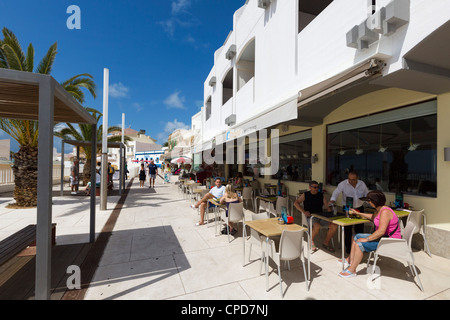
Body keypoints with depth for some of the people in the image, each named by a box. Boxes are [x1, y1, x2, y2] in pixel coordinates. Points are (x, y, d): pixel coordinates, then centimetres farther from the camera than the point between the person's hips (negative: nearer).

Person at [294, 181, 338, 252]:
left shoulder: (321, 195, 13)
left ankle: (326, 242, 7)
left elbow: (327, 205, 10)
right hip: (310, 216, -4)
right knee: (317, 226, -34)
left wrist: (329, 208, -15)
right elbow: (296, 203, -6)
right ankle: (311, 240, -2)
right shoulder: (305, 195, 2)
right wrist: (304, 211, -18)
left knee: (334, 226, -17)